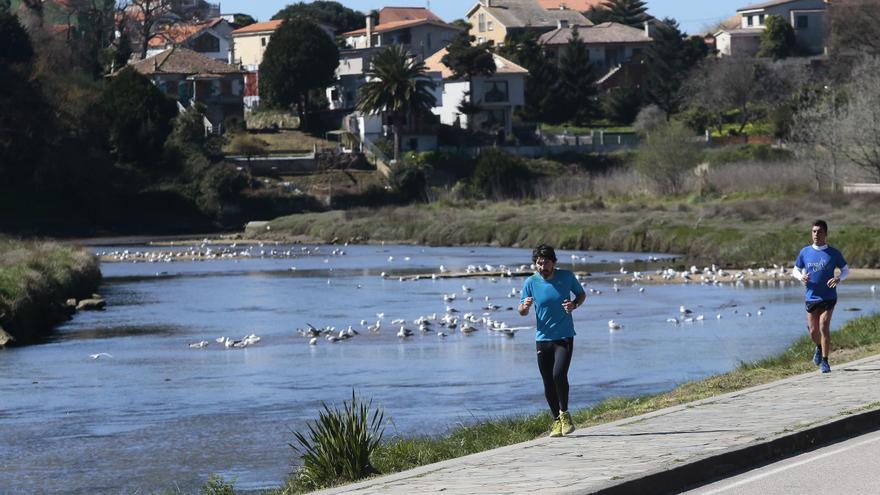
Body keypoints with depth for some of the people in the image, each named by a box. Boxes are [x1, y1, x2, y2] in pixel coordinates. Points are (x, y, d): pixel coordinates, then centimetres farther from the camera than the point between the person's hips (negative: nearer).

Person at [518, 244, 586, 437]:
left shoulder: (566, 276, -4)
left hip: (564, 337, -2)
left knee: (559, 374, -19)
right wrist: (524, 306, -19)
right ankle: (557, 420, 19)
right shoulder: (531, 282, -2)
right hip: (543, 339, 2)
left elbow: (581, 294, 12)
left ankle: (564, 414, 0)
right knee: (548, 383, 4)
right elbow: (522, 312, 5)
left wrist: (574, 305, -10)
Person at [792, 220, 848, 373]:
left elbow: (846, 269, 9)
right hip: (811, 297, 2)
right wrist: (801, 277, -10)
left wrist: (839, 278, -13)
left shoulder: (833, 253, -2)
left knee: (824, 327, -14)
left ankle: (824, 361, -6)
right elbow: (795, 270, 14)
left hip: (828, 297, -2)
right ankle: (819, 348, 40)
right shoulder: (805, 252, 3)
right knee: (813, 331, 5)